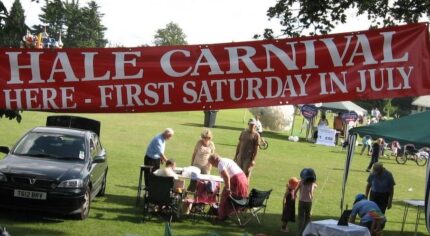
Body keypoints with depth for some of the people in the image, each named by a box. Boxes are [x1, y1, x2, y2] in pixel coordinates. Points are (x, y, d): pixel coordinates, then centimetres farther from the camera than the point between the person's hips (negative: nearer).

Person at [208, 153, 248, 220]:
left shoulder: (220, 164, -9)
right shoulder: (226, 160, 22)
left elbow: (226, 176, -23)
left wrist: (227, 188, -19)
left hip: (236, 181, -9)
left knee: (225, 196, 5)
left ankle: (222, 215, 14)